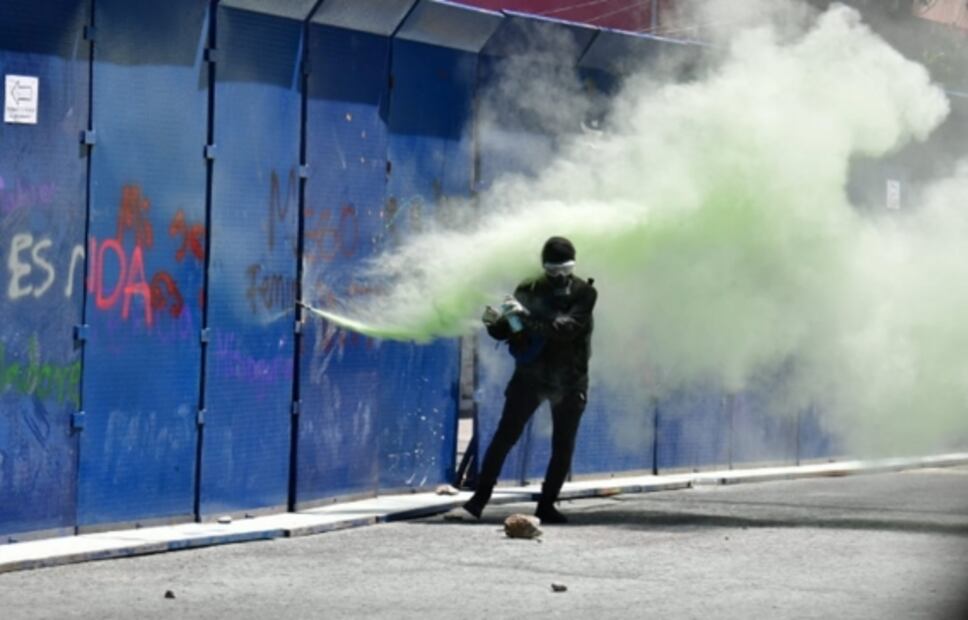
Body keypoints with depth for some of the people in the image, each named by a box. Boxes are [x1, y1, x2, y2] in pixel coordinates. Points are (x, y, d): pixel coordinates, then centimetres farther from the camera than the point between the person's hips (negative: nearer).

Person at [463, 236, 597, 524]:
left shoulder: (583, 293, -9)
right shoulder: (529, 290, -2)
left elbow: (567, 327, -25)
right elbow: (503, 332, 0)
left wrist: (528, 318, -35)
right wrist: (494, 322, -23)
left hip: (569, 381, 0)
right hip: (530, 373, 0)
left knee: (563, 447, 3)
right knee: (505, 436, -7)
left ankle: (546, 506, 11)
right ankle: (480, 498, -6)